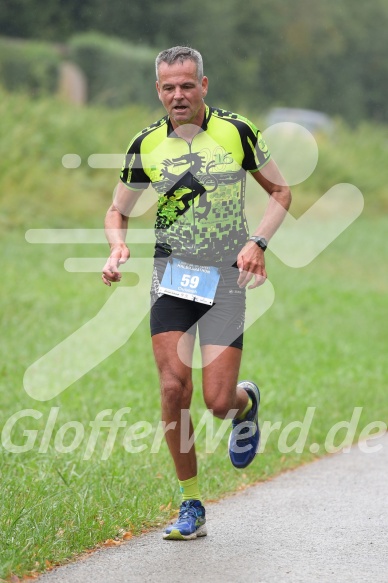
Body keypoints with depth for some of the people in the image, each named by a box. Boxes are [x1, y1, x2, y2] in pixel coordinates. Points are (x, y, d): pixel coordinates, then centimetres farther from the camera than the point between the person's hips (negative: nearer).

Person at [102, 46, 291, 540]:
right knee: (173, 388, -12)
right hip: (172, 273, 2)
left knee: (218, 403, -8)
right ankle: (191, 507, 2)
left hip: (226, 276, -1)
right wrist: (117, 249, -10)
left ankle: (246, 402, 32)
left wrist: (257, 243, -9)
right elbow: (118, 211, 12)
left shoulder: (236, 132, -4)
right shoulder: (146, 145, 0)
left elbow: (281, 191, 6)